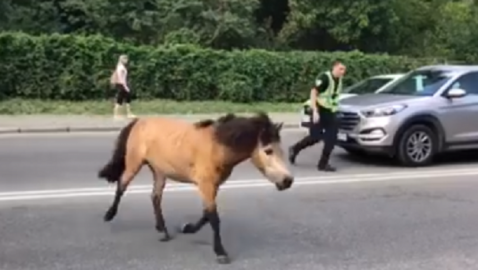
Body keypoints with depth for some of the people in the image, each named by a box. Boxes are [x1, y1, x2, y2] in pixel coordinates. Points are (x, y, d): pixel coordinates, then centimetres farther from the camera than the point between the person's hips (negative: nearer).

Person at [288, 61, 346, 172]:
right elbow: (313, 92, -21)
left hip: (330, 112, 7)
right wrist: (315, 111, -27)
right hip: (319, 110, -7)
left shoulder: (339, 80, 6)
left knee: (331, 137, -3)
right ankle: (294, 149, 18)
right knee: (315, 137, -5)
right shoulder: (324, 77, -18)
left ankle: (323, 163, 4)